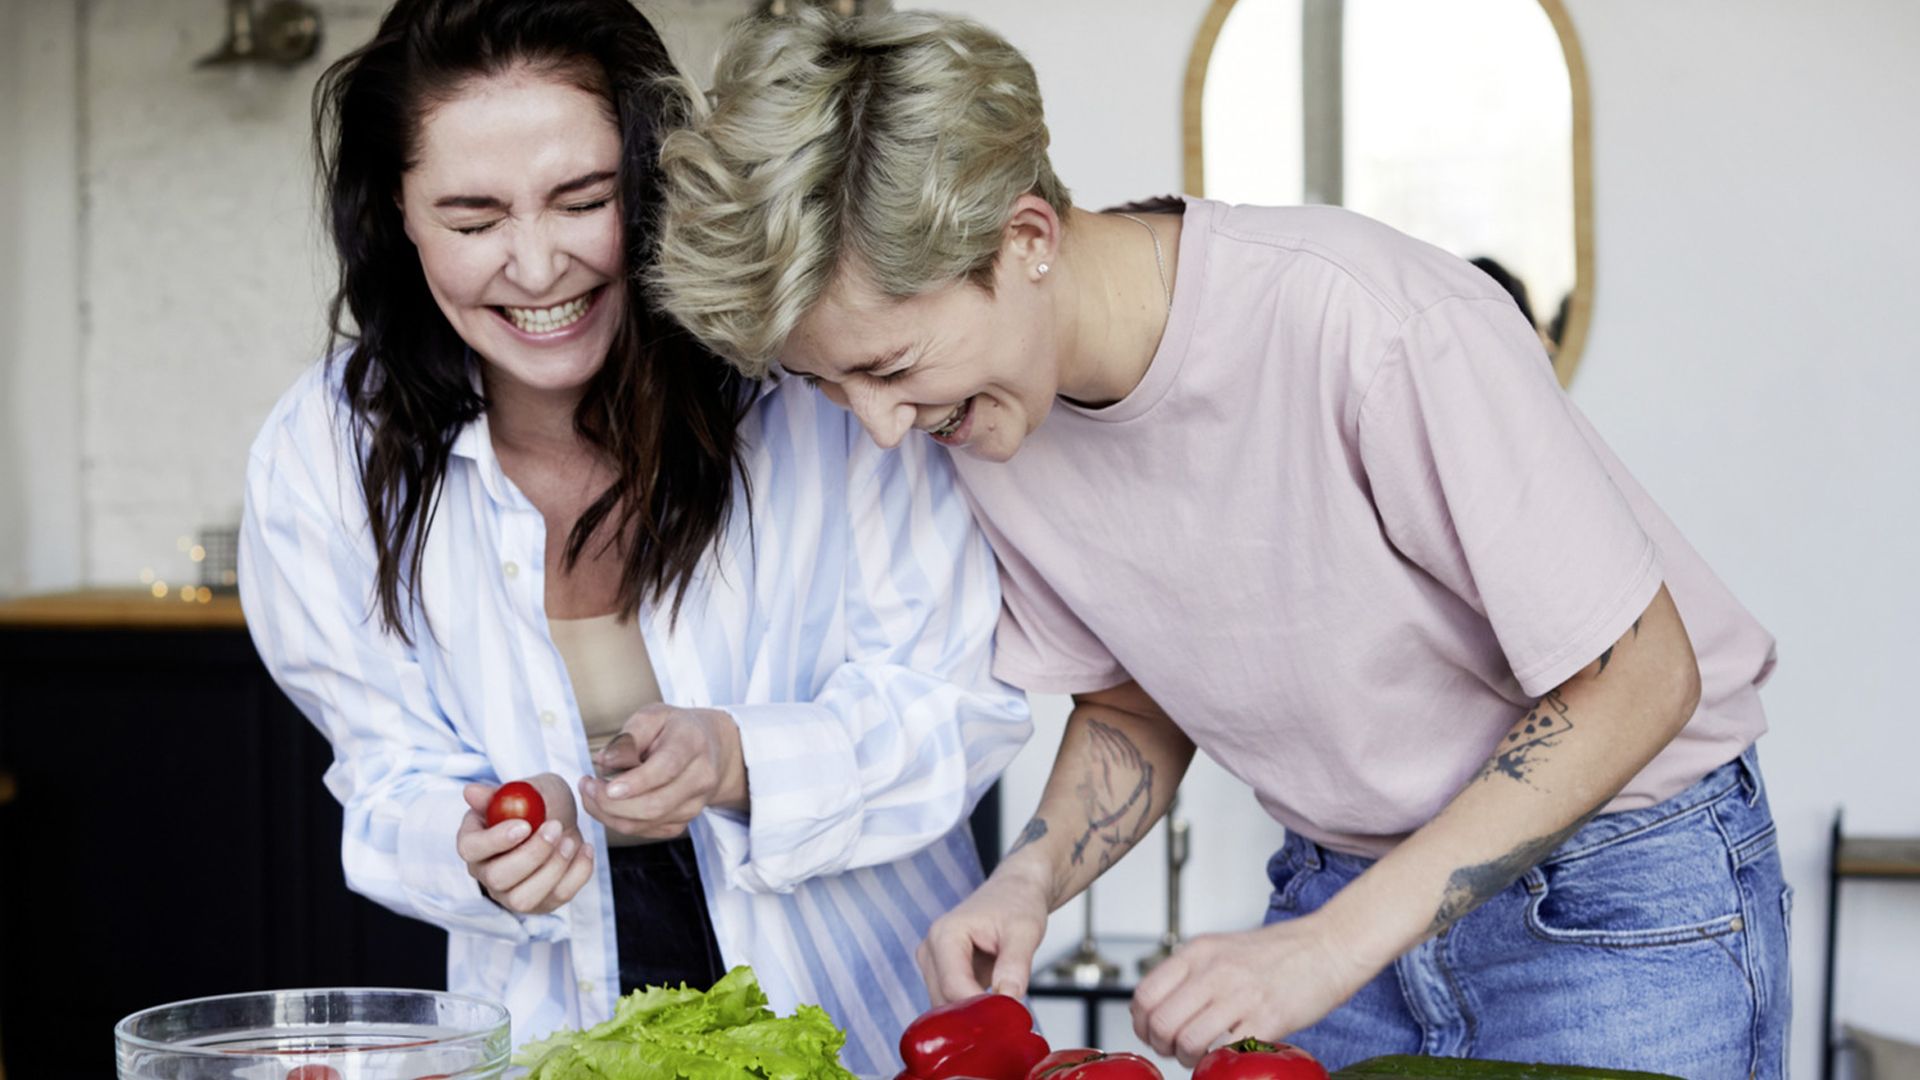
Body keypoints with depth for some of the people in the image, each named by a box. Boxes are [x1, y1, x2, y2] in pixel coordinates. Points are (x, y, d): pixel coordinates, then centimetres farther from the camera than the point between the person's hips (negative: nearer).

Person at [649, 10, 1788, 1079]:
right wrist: (1031, 878, -13)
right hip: (1340, 884, 5)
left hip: (1627, 876, -5)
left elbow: (1638, 680, -22)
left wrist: (1333, 943, -26)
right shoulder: (989, 420, -9)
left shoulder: (1372, 323, -29)